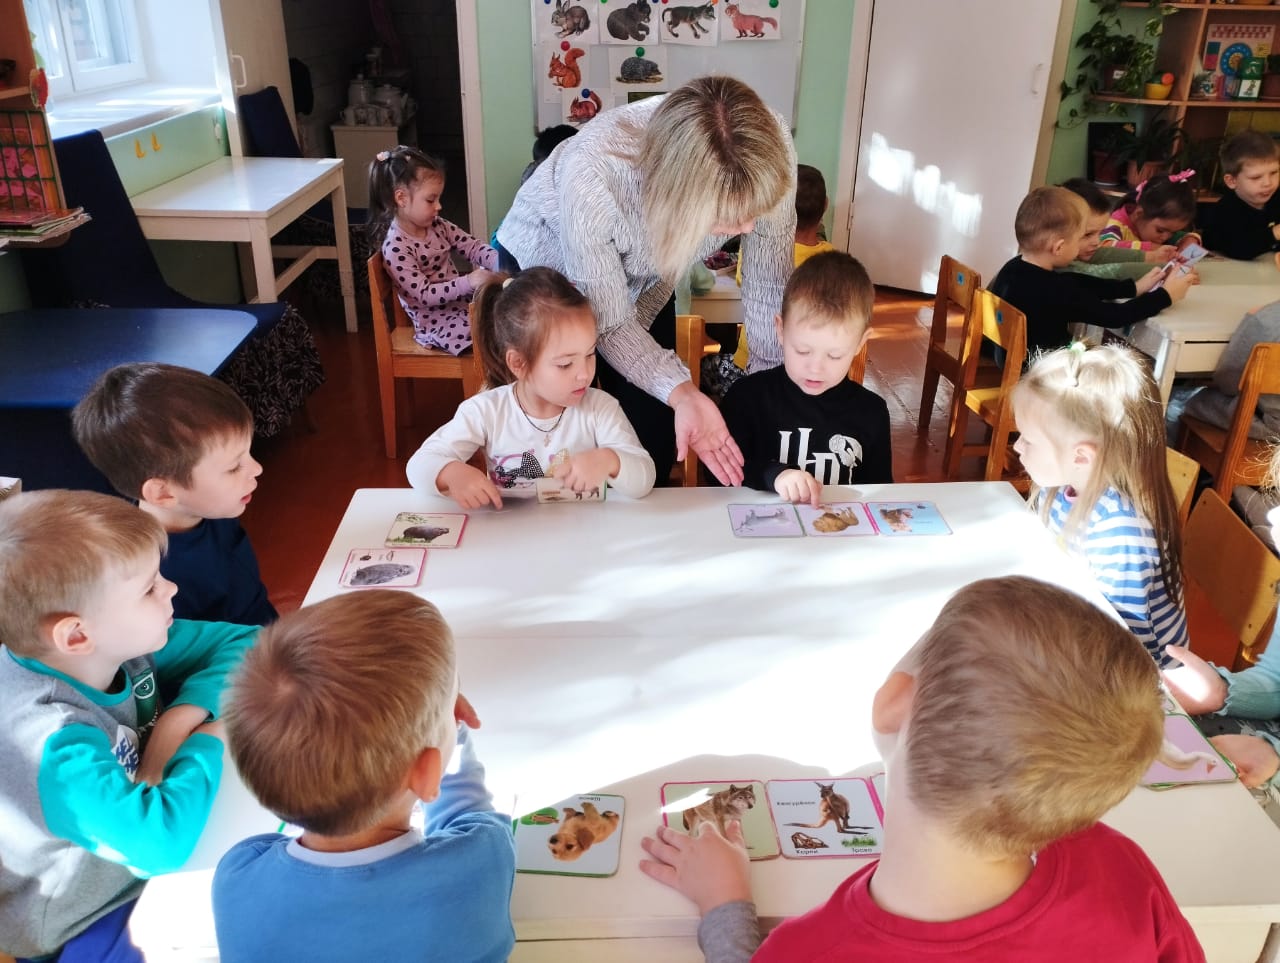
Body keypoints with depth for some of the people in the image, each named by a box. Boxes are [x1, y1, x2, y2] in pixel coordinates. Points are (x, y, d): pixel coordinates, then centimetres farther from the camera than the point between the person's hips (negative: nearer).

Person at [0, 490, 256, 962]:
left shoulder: (120, 642, -15)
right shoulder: (58, 744, -34)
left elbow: (245, 642, -8)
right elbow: (163, 840, -44)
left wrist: (183, 715, -23)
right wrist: (206, 742, -27)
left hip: (141, 870, 7)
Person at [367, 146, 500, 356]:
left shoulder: (437, 226, 1)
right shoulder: (396, 248, -21)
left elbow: (472, 246, 3)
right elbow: (424, 295, -23)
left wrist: (498, 261, -19)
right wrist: (468, 282, -33)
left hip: (461, 301, 8)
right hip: (438, 321, -8)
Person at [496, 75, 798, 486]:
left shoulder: (767, 148, -32)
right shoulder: (592, 176, -41)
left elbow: (768, 288, -18)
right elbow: (610, 325, -28)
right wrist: (682, 394, -41)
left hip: (644, 279, 3)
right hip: (547, 266, -3)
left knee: (655, 446, 7)